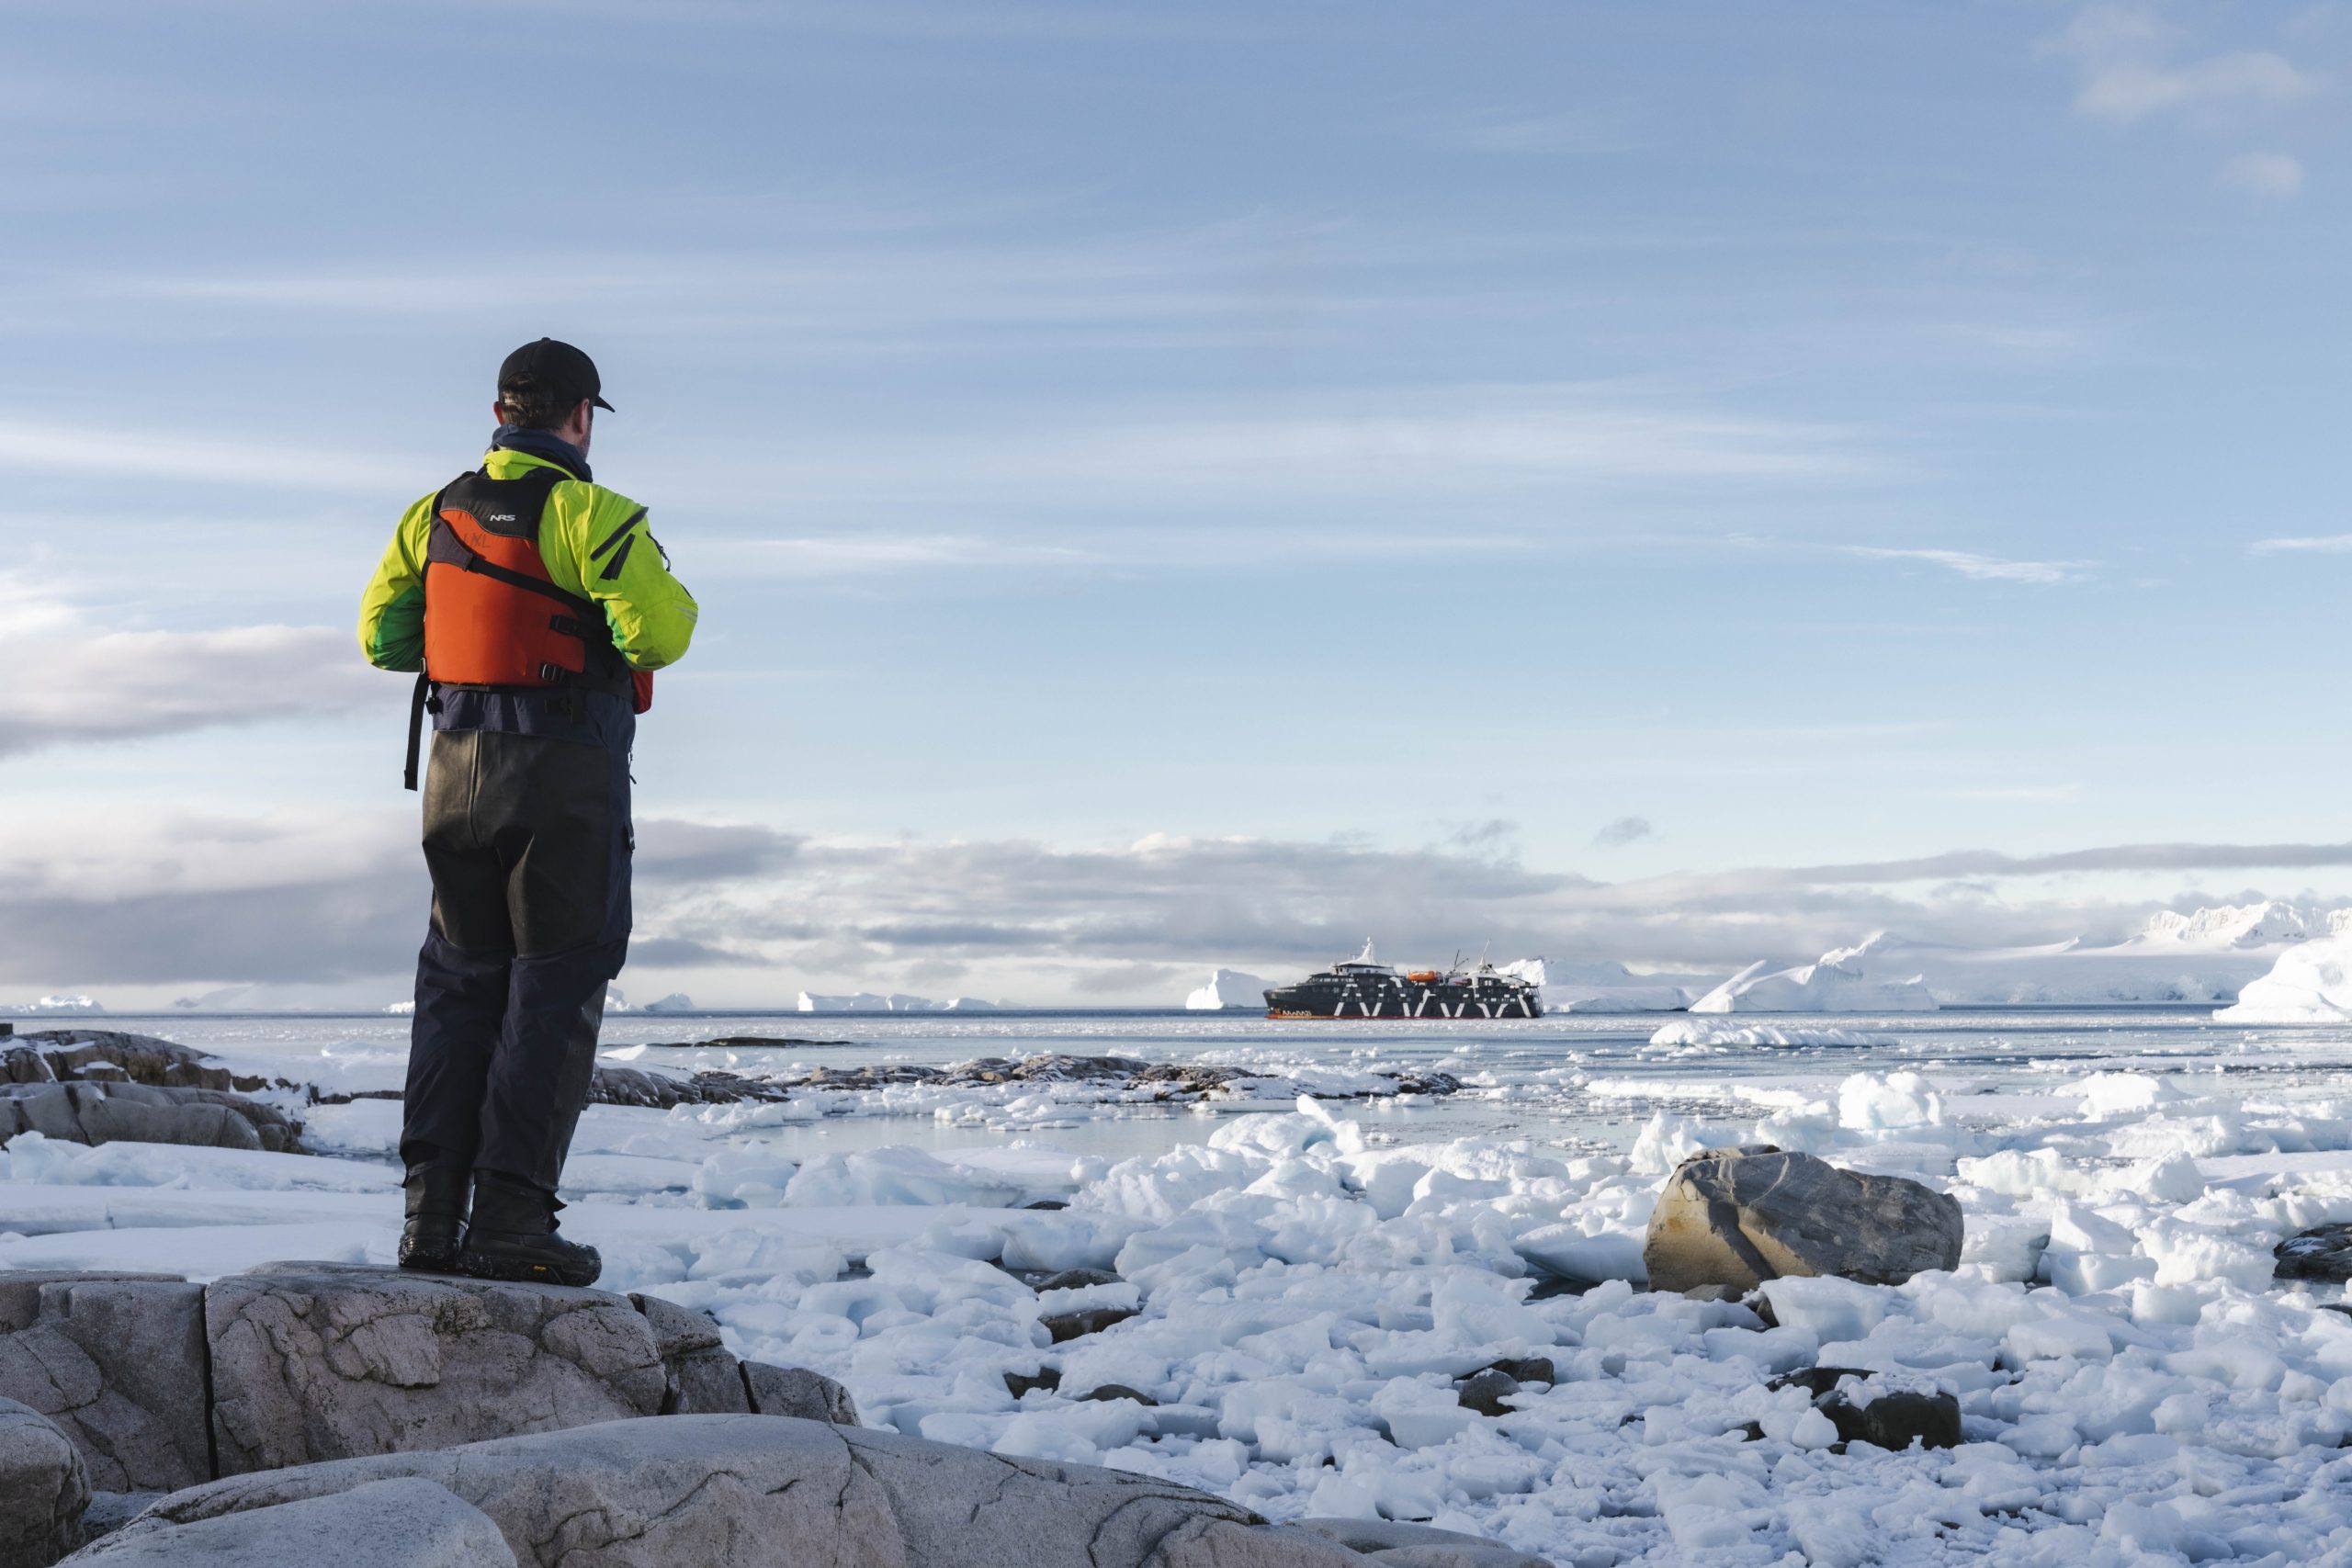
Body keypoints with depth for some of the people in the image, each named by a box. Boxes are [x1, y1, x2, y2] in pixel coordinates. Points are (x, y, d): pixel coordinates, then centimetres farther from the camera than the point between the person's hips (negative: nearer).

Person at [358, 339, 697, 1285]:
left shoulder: (436, 514, 10)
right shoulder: (591, 513, -10)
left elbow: (381, 633, 14)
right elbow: (657, 630, -19)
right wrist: (668, 604, 4)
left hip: (459, 771, 6)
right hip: (568, 775, -6)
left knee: (459, 986, 12)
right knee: (554, 989, -1)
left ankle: (432, 1212, 9)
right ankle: (511, 1218, -5)